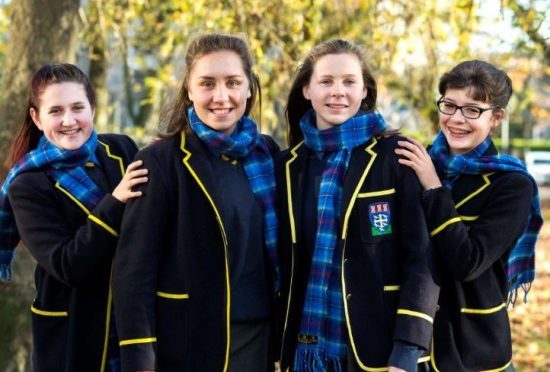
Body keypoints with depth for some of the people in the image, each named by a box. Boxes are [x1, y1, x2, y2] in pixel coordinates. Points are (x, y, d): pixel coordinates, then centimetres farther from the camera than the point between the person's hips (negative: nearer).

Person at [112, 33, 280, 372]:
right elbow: (135, 269, -11)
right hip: (187, 344, -4)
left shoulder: (267, 154, 6)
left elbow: (277, 251, 12)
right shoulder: (162, 161, -9)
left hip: (258, 338, 5)